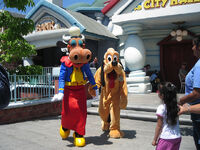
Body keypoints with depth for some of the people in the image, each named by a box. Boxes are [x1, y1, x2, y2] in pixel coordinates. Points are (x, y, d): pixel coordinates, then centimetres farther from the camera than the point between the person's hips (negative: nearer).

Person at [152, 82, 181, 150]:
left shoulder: (161, 108, -16)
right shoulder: (176, 107, 1)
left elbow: (159, 126, -11)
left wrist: (155, 139, -2)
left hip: (166, 139, -6)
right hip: (177, 138, 6)